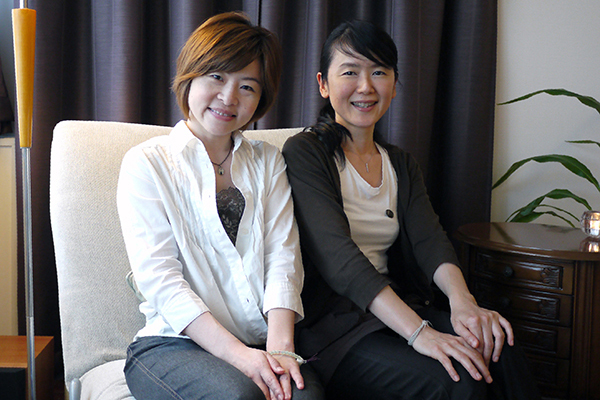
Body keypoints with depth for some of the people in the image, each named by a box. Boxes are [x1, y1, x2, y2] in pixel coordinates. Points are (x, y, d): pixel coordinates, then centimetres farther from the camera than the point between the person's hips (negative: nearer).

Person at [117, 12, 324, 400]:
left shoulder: (268, 162, 16)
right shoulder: (146, 163, 4)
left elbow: (283, 257, 4)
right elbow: (159, 280, -7)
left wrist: (280, 347, -14)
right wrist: (239, 354, -19)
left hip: (263, 343, 2)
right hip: (172, 342, -2)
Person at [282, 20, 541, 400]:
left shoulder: (401, 164, 17)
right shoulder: (304, 153, -4)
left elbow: (429, 239, 0)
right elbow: (337, 256, -18)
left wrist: (462, 301, -22)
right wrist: (417, 331, -29)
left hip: (395, 308, 6)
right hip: (329, 321, -5)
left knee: (499, 348, -21)